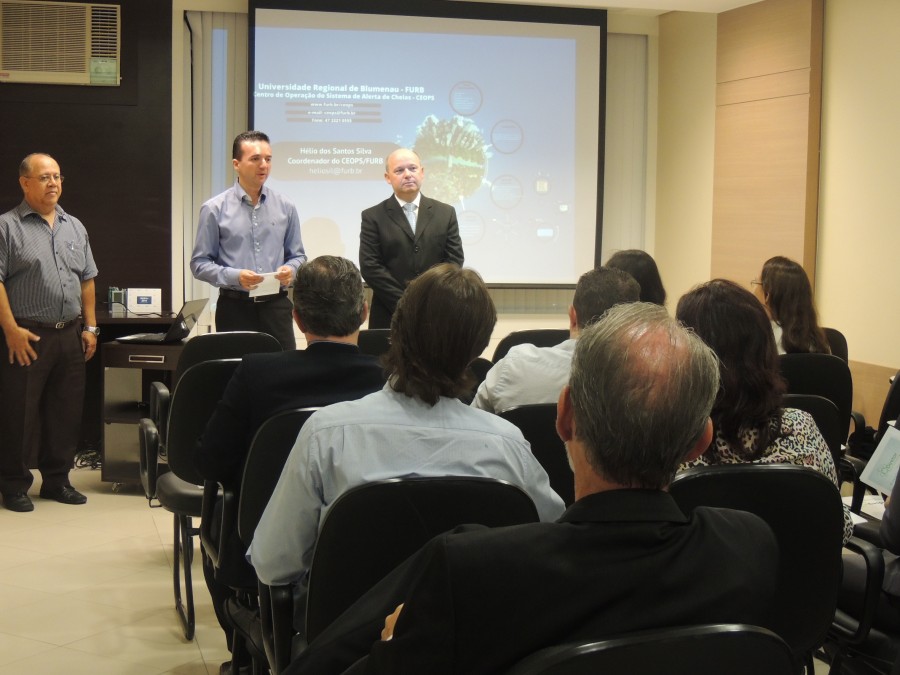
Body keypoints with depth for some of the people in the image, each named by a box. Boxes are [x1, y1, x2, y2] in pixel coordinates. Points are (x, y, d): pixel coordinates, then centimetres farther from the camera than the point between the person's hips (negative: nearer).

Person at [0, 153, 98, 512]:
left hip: (70, 335, 5)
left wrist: (89, 327, 10)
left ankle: (57, 480, 22)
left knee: (66, 413, 10)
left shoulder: (74, 227, 13)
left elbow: (87, 279, 16)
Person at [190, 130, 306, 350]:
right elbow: (199, 263, -1)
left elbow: (297, 256, 13)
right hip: (235, 308, -2)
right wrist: (234, 276, -16)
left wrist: (290, 270, -9)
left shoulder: (285, 207, 7)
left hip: (276, 306, 2)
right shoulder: (215, 209, -1)